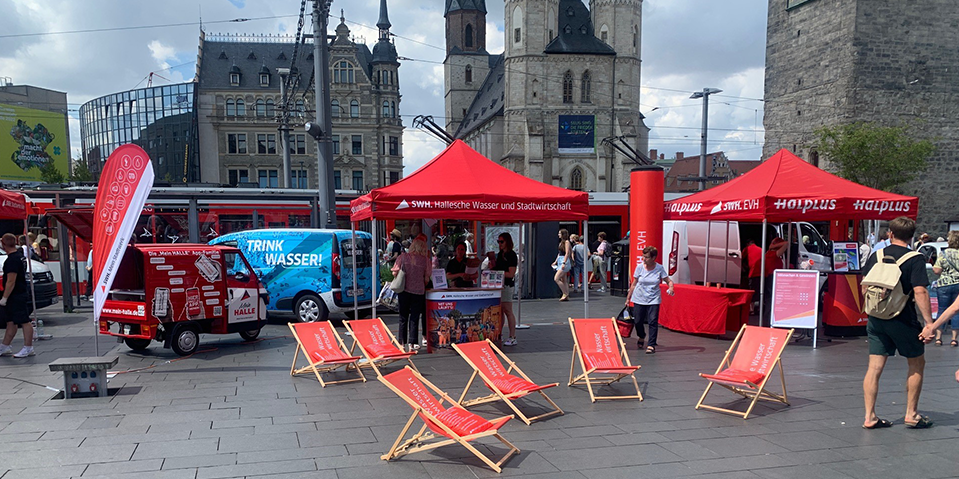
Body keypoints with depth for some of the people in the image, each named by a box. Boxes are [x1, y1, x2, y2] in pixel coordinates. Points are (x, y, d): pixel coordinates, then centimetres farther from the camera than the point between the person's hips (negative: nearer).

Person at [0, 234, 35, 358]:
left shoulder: (12, 260, -19)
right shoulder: (19, 254, 9)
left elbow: (11, 282, -22)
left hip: (16, 296, -10)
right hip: (21, 293, 10)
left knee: (24, 322, -5)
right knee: (10, 322, 16)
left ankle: (28, 348, -2)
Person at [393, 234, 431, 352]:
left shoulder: (403, 256, -3)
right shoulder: (425, 260, -4)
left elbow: (395, 272, -1)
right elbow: (427, 278, 0)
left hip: (404, 290, 1)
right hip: (418, 290, -1)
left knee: (403, 317, 11)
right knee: (414, 317, 6)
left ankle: (402, 342, 14)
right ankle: (412, 343, 2)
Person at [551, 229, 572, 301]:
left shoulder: (566, 242, -9)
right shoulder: (561, 242, 17)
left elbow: (567, 253, -15)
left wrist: (564, 263, -21)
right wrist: (555, 261, 19)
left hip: (564, 261, -9)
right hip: (560, 261, 9)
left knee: (556, 278, -14)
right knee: (563, 280, 8)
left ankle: (565, 294, -7)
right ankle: (566, 296, 10)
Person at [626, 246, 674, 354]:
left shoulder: (659, 268, -5)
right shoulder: (639, 268, -3)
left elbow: (669, 281, 0)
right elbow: (634, 284, 5)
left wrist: (670, 287, -23)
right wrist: (628, 298, 7)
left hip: (653, 300, -1)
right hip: (639, 299, 2)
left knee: (653, 321, -12)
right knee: (638, 321, 6)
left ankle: (651, 345, -4)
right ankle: (641, 336, 38)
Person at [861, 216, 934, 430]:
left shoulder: (875, 256, 5)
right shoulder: (915, 259, -8)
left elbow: (864, 289, 8)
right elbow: (920, 292, -17)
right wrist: (929, 323, -16)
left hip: (876, 320, 4)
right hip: (903, 320, -4)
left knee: (874, 368, 5)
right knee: (916, 364, 15)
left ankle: (869, 417, 6)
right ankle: (911, 414, 20)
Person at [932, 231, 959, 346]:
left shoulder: (943, 254, -5)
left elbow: (937, 271, -8)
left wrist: (933, 267, 13)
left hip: (944, 285, -1)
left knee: (942, 311, 7)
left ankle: (938, 338, 5)